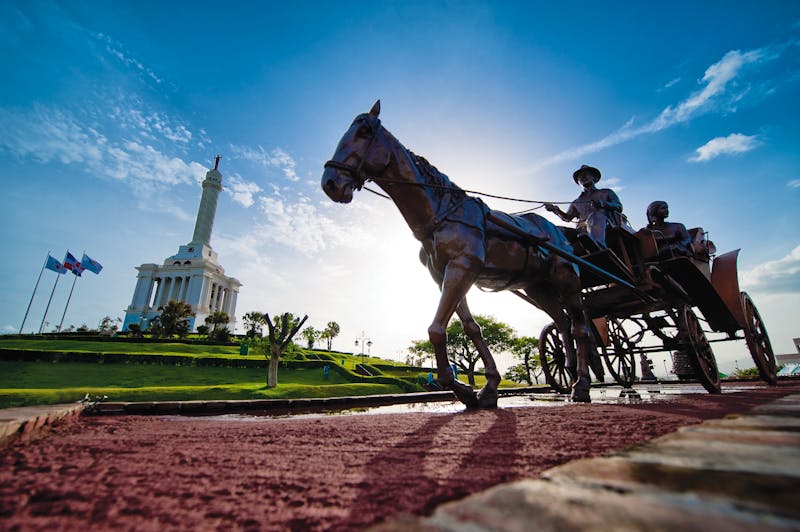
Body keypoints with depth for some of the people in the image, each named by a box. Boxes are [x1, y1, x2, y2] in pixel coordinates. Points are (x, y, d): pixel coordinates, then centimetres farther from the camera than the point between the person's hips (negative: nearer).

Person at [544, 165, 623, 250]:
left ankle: (598, 246, -63)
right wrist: (555, 209, 0)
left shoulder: (606, 193, 24)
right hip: (583, 231, 3)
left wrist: (603, 204, -13)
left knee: (596, 214, -36)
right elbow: (567, 218, 20)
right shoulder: (577, 202, 31)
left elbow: (619, 207, 8)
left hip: (606, 228, -3)